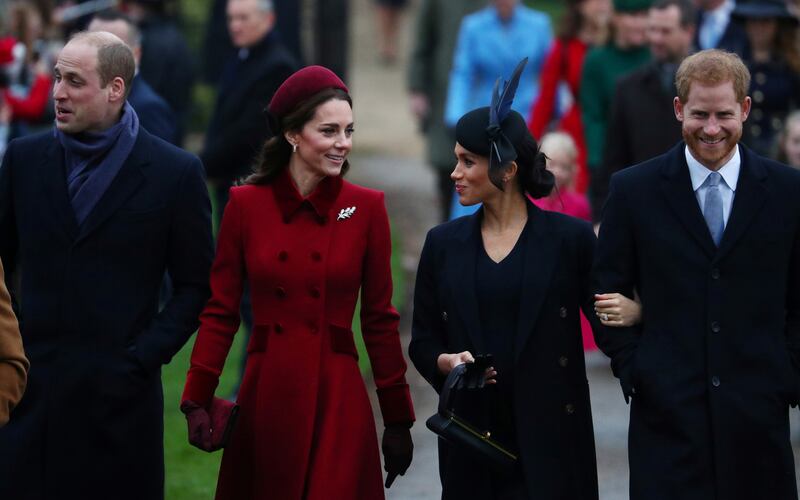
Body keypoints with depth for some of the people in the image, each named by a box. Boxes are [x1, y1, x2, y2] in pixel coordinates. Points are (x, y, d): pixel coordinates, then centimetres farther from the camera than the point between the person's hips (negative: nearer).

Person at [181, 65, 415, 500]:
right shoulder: (247, 204, 1)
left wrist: (398, 418, 4)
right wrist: (197, 401, -5)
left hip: (337, 399, -1)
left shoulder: (365, 208, 0)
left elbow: (379, 318, 4)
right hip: (265, 398, 1)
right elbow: (220, 312, 3)